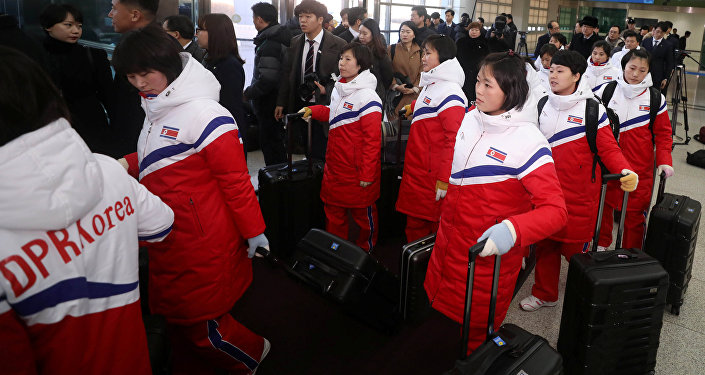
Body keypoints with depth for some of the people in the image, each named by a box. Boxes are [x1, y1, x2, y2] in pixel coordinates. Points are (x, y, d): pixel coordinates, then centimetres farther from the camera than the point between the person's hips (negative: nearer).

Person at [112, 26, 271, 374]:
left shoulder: (204, 113, -19)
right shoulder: (157, 107, 8)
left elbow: (235, 178, -18)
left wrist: (254, 231, -15)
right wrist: (127, 164, 4)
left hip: (203, 243, -8)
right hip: (168, 238, 8)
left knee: (199, 321, 5)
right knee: (179, 316, 19)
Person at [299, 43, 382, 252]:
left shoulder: (367, 97, -19)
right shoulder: (339, 89, 7)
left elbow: (372, 139, -20)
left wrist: (367, 174, -19)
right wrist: (312, 111, 13)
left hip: (357, 171, -8)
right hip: (335, 167, 8)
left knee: (363, 212, 11)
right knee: (333, 211, 18)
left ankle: (365, 251, 32)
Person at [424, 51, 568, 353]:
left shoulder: (528, 141, -21)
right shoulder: (471, 118, 0)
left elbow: (555, 210, -25)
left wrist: (512, 230, -40)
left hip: (487, 255, -6)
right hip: (447, 246, 6)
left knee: (469, 338, 9)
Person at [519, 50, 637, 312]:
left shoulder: (592, 109, -7)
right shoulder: (543, 106, 6)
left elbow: (608, 148, -8)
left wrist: (626, 172, -26)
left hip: (578, 195, -4)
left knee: (575, 248, 3)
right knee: (545, 245, 13)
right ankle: (544, 294, 30)